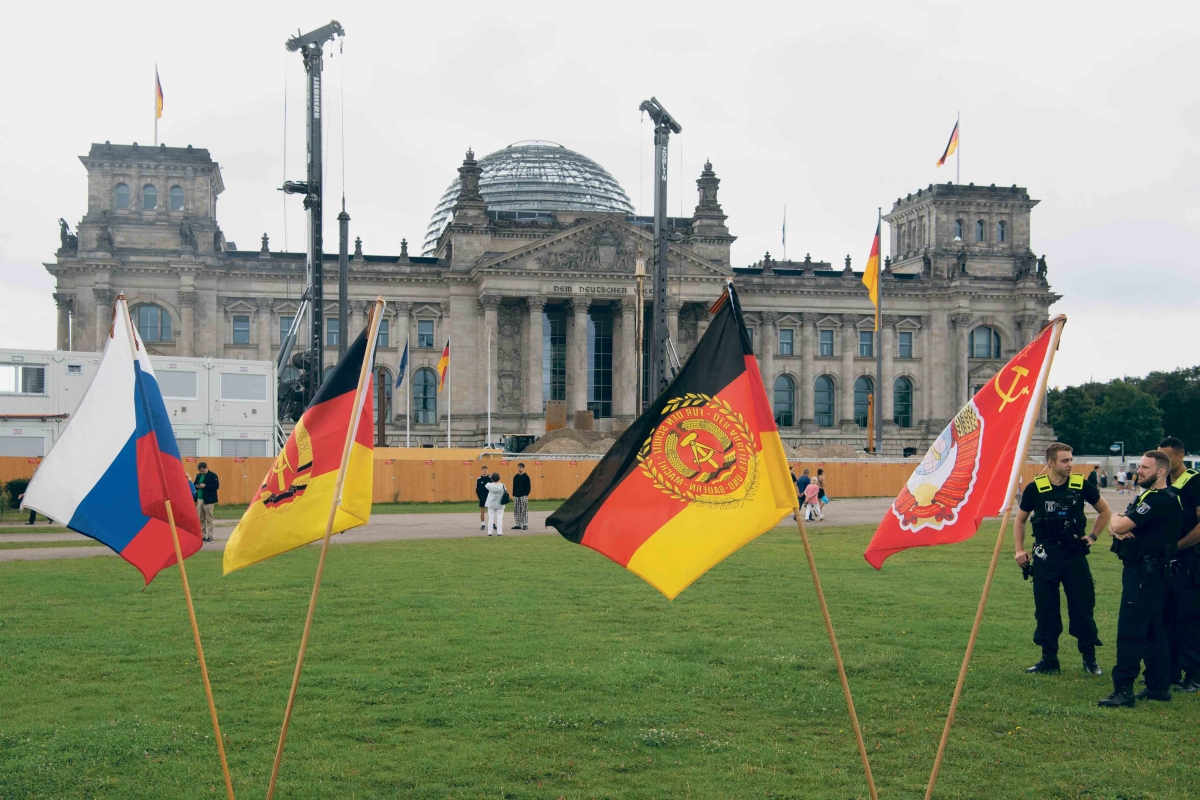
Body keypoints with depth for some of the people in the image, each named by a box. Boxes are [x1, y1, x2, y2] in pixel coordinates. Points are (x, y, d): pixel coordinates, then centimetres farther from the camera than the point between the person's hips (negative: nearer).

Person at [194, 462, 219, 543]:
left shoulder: (213, 475, -5)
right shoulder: (199, 475, 14)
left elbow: (216, 486, -12)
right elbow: (195, 485, 22)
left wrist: (205, 486, -18)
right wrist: (197, 486, -2)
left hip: (208, 500, -6)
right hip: (199, 499, 6)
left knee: (209, 519, -3)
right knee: (201, 519, 7)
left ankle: (209, 536, 2)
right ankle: (203, 536, 14)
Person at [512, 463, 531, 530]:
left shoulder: (526, 477, -3)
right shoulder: (515, 477, 12)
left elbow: (528, 487, -5)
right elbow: (514, 486, 15)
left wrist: (526, 495, -12)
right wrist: (513, 495, 8)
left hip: (523, 496, -5)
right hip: (516, 496, 5)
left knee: (524, 510, -6)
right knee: (516, 511, 6)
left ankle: (525, 525, -3)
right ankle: (518, 524, 12)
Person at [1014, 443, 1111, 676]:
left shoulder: (1081, 485, -2)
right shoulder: (1035, 488, -4)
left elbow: (1105, 511, 14)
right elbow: (1020, 520, 9)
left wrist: (1092, 537, 6)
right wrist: (1019, 550, 1)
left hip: (1075, 554, 0)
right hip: (1045, 556, 0)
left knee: (1083, 607, 3)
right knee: (1046, 610, 5)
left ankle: (1090, 659, 18)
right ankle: (1049, 661, 16)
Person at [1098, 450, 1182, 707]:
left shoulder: (1161, 501, -17)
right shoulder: (1145, 497, 18)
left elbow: (1119, 525, -23)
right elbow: (1115, 526, 11)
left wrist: (1118, 520, 0)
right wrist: (1119, 529, -12)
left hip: (1146, 574, -11)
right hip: (1141, 572, 11)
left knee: (1130, 631, -11)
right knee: (1151, 631, 14)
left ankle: (1124, 690, -11)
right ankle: (1159, 686, 21)